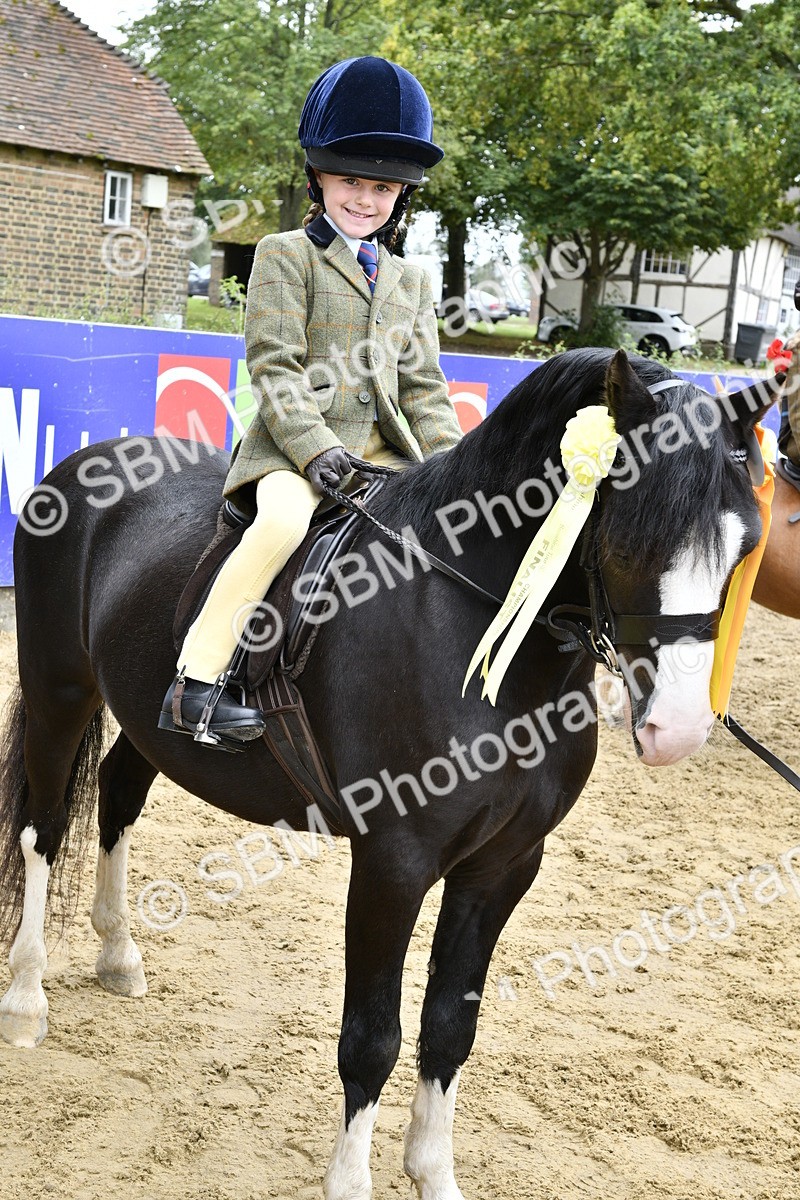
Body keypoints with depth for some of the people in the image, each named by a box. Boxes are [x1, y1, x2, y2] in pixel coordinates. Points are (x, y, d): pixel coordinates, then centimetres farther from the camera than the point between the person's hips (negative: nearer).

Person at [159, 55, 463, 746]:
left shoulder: (411, 282, 21)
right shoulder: (284, 256, 5)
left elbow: (424, 386, 17)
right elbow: (275, 367, -6)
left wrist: (453, 465, 2)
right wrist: (314, 449, -19)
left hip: (387, 453, 6)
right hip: (296, 445, -6)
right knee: (284, 521, -35)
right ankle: (197, 684, -30)